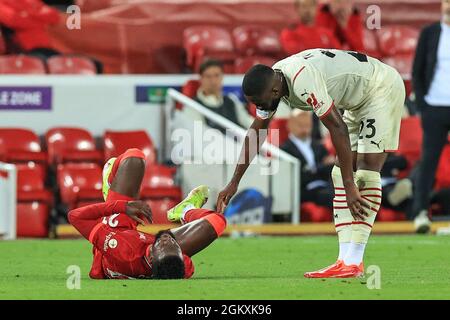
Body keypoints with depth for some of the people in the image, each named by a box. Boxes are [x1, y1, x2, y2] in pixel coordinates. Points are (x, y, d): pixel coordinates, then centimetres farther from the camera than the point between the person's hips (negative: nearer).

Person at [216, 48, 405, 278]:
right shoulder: (270, 83, -6)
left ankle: (353, 262, -21)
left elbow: (338, 129, -34)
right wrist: (234, 183, 11)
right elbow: (256, 132, 8)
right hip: (357, 100, 10)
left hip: (383, 89, -10)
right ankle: (346, 260, -2)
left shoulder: (303, 80, -34)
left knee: (366, 170, -17)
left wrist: (350, 186, -33)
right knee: (341, 174, 2)